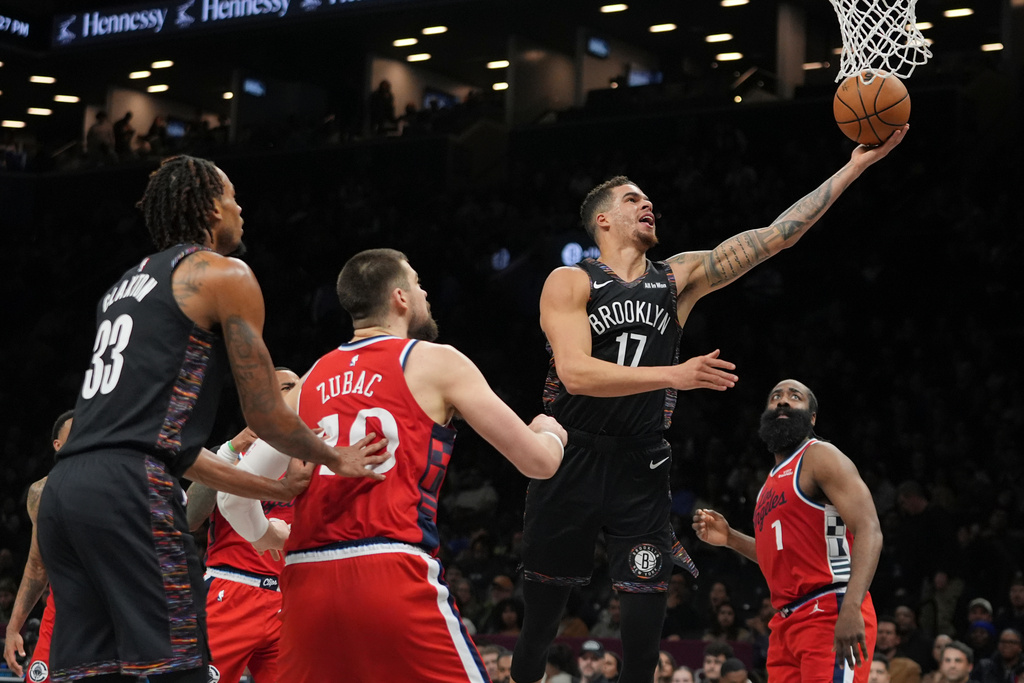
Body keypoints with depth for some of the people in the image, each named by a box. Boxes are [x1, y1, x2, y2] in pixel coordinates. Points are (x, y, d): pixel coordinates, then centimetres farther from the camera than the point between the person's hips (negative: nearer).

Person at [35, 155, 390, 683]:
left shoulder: (126, 285, 30)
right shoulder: (225, 275, 5)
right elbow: (264, 415, 4)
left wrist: (274, 490, 35)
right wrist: (337, 459, 23)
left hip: (63, 489, 8)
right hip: (131, 491, -8)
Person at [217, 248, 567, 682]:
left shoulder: (309, 382, 19)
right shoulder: (436, 362, 6)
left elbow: (234, 496, 18)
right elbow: (539, 463, 7)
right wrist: (549, 433, 31)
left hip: (306, 582, 5)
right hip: (391, 580, -5)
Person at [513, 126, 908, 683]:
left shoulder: (680, 277, 8)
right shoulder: (571, 282, -4)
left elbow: (771, 237, 2)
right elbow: (575, 373, -18)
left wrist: (856, 166, -4)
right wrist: (676, 374, -28)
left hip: (640, 469, 3)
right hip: (572, 463, -3)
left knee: (646, 616, -5)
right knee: (541, 609, 7)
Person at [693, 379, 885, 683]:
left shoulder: (821, 457, -5)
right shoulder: (776, 478, 22)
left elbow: (869, 531, -18)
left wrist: (851, 607, -32)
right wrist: (730, 538, 17)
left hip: (831, 616, -9)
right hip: (788, 623, 9)